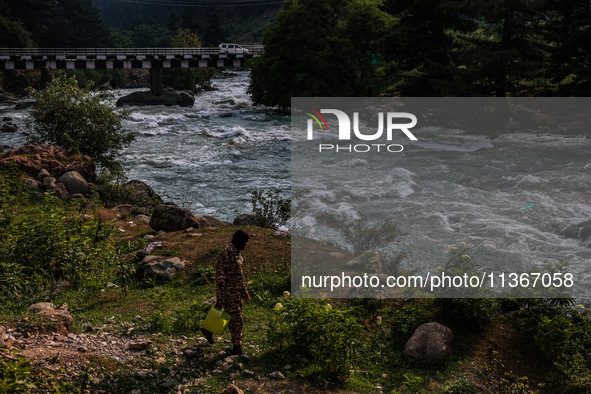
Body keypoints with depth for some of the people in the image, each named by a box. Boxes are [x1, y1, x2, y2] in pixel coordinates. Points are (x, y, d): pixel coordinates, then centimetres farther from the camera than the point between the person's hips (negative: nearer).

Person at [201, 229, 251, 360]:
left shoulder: (236, 251, 8)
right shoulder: (227, 253, -22)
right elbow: (220, 276, -22)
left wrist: (244, 290, 22)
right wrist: (220, 298, -21)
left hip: (237, 292, 10)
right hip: (229, 293, -10)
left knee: (232, 317, 18)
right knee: (236, 319, -2)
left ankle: (208, 330, 36)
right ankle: (237, 348, 11)